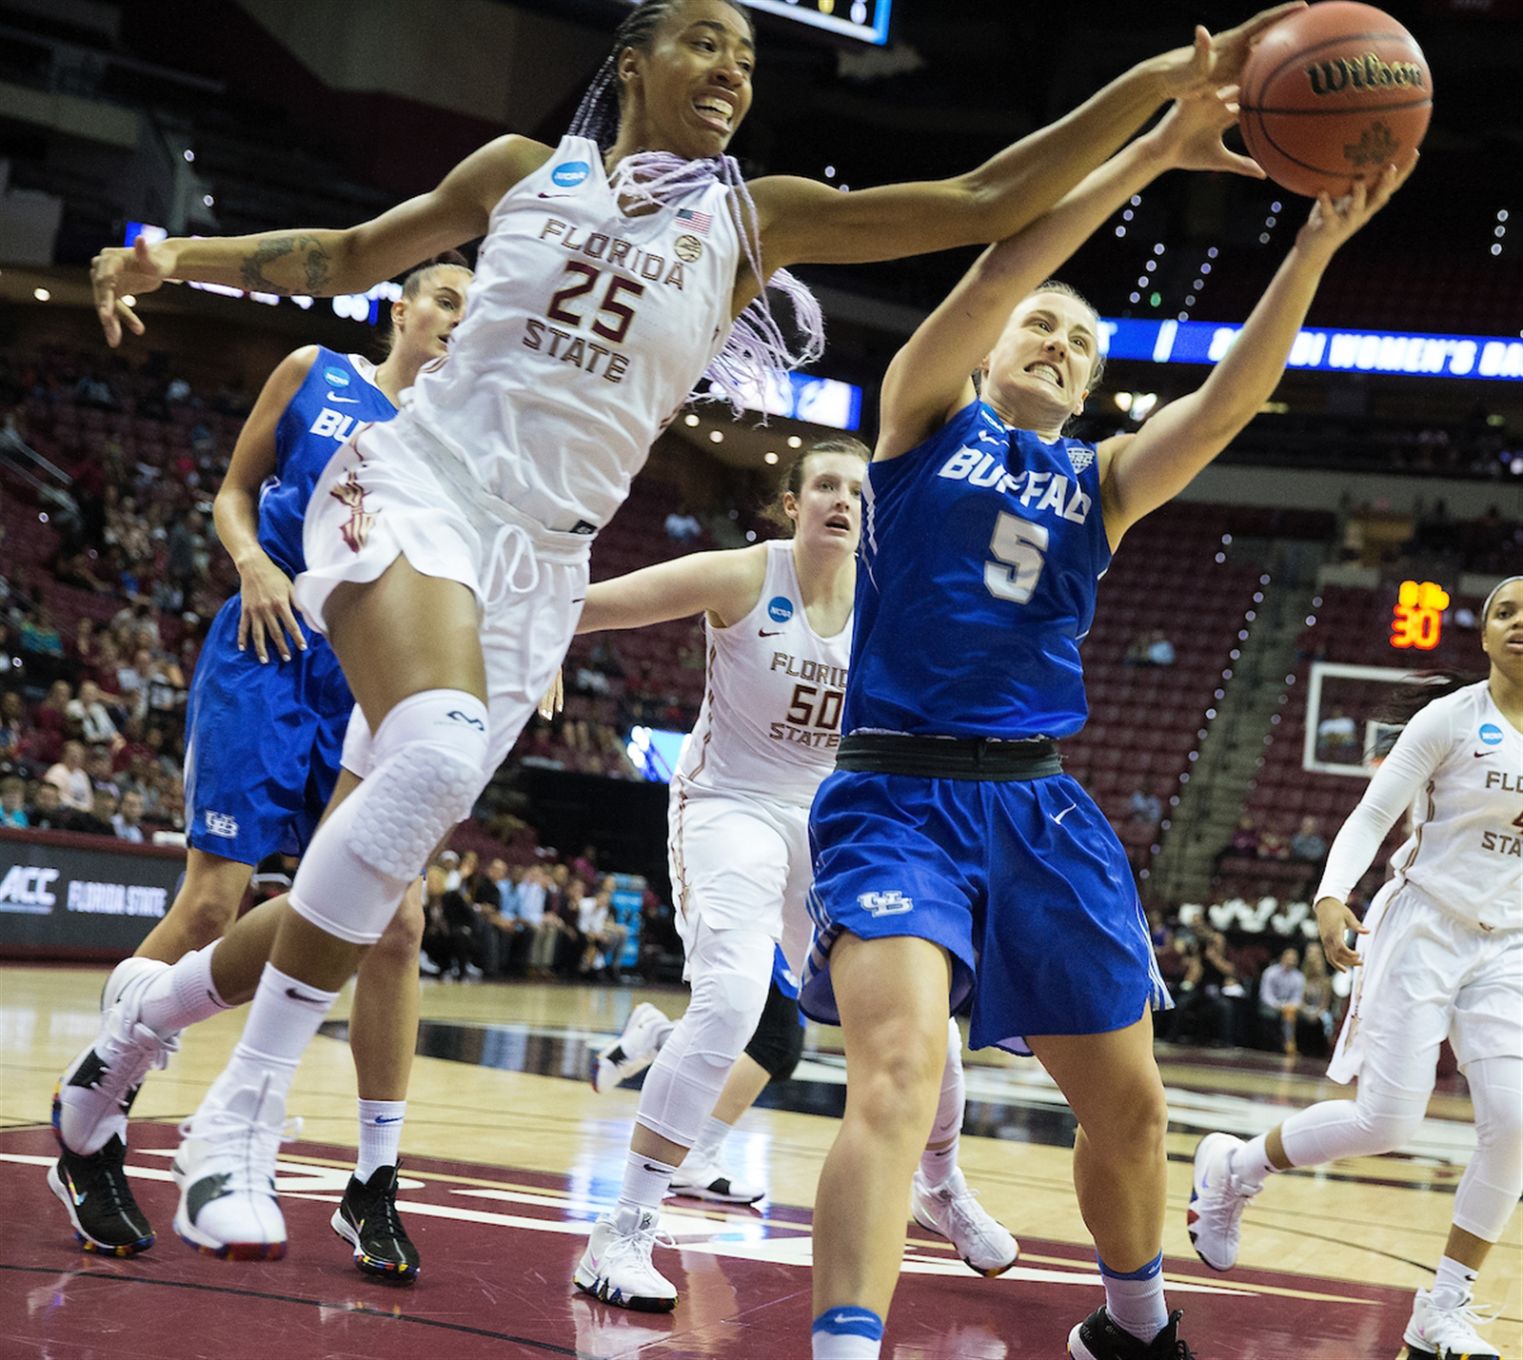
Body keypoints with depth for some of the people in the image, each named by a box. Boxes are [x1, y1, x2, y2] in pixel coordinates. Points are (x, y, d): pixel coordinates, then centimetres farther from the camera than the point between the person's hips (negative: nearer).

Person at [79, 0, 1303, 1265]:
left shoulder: (754, 218, 7)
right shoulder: (526, 168, 7)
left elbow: (984, 202, 0)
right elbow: (345, 257, 18)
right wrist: (176, 255, 4)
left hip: (541, 560, 3)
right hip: (415, 485, -3)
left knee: (374, 880, 1)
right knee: (437, 751, -31)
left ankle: (157, 1000, 29)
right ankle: (243, 1118, -23)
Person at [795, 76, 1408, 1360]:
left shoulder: (1105, 479, 13)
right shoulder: (927, 417, 6)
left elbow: (1233, 396, -3)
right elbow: (992, 273, -11)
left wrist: (1319, 240, -16)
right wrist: (1154, 150, -18)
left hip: (1042, 806, 5)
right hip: (899, 795, -5)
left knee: (1128, 1105, 13)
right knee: (899, 1068, -27)